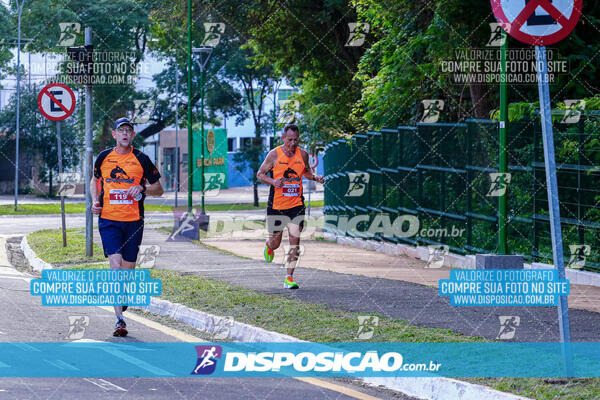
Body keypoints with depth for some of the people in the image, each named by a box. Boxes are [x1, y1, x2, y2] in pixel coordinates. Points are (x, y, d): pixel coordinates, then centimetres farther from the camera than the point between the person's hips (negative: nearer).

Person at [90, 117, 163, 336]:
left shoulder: (141, 159, 2)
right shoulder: (104, 157, 6)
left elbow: (159, 189, 8)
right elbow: (95, 180, 25)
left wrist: (142, 188, -12)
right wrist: (95, 201, 7)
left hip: (133, 221, 1)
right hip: (108, 220, -1)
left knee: (127, 270, 6)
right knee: (116, 266, -15)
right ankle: (119, 319, -17)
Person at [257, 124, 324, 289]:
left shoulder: (302, 155, 3)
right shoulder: (274, 154, -6)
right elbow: (260, 174, 0)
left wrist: (315, 177, -2)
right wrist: (273, 181, -19)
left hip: (296, 205, 2)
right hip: (276, 206, -2)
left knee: (295, 241, -9)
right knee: (275, 242, 7)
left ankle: (289, 278, -2)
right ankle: (269, 247, 46)